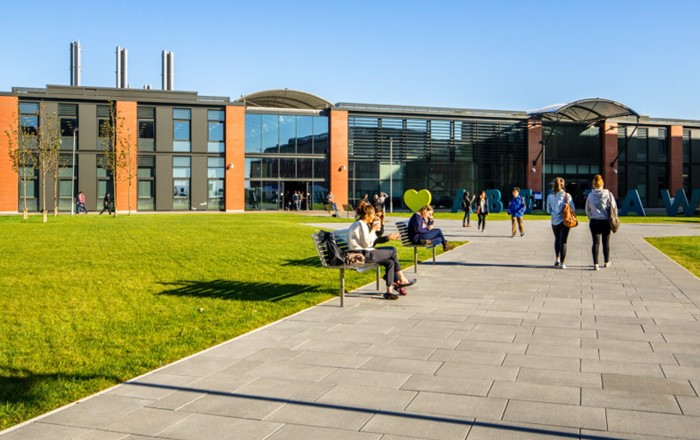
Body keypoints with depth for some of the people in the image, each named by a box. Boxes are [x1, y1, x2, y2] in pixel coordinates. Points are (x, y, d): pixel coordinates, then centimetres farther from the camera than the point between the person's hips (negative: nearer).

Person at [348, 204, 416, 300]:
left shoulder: (364, 224, 19)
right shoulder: (360, 225, -13)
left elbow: (373, 241, 18)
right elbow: (367, 243, -18)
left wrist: (388, 237, 12)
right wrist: (373, 230, -7)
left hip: (366, 253, 10)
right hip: (363, 255, -10)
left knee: (390, 262, 2)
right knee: (393, 251, -4)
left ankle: (389, 291, 2)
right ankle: (402, 280, 9)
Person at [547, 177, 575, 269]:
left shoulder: (550, 196, -4)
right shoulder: (567, 195, -7)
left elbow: (549, 210, 4)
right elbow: (573, 208, -3)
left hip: (554, 221, 2)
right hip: (564, 221, -2)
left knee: (557, 239, 22)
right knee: (563, 241, 3)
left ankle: (557, 259, 19)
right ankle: (562, 263, 2)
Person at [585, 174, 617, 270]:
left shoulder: (590, 195, -2)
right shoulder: (608, 194, -5)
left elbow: (587, 210, 7)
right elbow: (614, 207, -1)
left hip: (594, 222, 0)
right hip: (606, 222, 0)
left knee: (596, 242, 1)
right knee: (606, 242, 13)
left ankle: (595, 263, -5)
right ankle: (607, 262, 27)